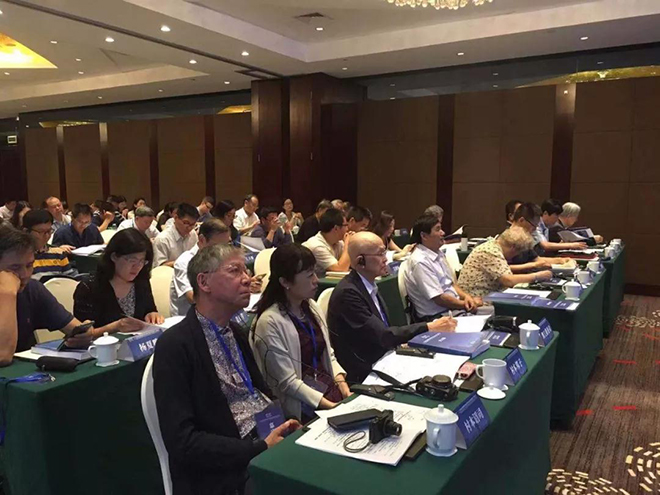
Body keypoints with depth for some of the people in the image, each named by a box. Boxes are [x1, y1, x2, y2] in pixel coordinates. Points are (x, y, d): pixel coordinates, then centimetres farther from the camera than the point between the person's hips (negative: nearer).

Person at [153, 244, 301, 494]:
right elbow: (182, 442, -17)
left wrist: (285, 423, -4)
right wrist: (261, 449, -19)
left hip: (269, 439, 7)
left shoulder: (235, 333, 11)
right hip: (225, 473, -7)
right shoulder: (175, 345, -13)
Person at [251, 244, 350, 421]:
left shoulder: (312, 308, 5)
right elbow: (287, 383, -16)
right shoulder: (270, 323, -17)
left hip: (331, 388, 7)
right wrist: (331, 406, -19)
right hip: (303, 407, -7)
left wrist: (343, 386, -4)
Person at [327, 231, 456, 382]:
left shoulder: (369, 285, 7)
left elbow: (383, 332, 9)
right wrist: (429, 327, -21)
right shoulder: (348, 292, -20)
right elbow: (382, 335, -22)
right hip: (362, 374, -8)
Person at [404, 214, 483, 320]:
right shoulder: (420, 262, -19)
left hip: (454, 308, 9)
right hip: (436, 316, -9)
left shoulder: (438, 253, 10)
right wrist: (466, 304, -7)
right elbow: (439, 299, -19)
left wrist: (466, 296, -2)